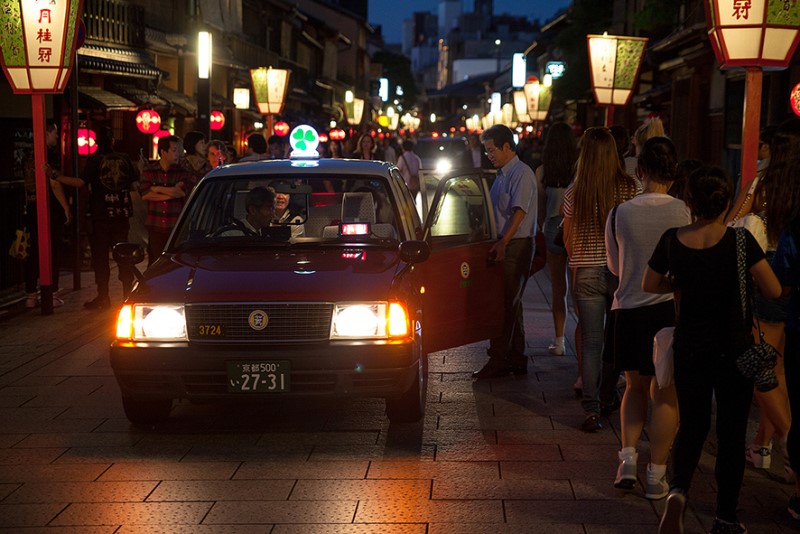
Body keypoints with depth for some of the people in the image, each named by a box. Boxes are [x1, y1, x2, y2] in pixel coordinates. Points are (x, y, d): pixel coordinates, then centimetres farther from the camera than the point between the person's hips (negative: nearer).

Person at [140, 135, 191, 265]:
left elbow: (182, 192, -11)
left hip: (176, 227, -1)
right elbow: (144, 194, -6)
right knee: (154, 263, 3)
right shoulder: (149, 171, 8)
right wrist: (171, 193, -9)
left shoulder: (183, 172, 5)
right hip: (155, 227, 1)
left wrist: (157, 189, -4)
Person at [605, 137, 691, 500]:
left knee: (635, 387, 20)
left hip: (628, 309, 2)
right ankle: (656, 475, 10)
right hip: (669, 307, -2)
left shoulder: (620, 213, -4)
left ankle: (627, 458, 7)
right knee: (665, 395, 8)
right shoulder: (681, 212, -11)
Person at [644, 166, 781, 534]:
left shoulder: (672, 241, -8)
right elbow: (773, 291, -11)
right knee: (731, 432, 11)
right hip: (735, 348, -2)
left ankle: (678, 490, -10)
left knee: (691, 426, 17)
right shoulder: (740, 241, -17)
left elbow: (650, 285, 7)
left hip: (690, 347, 2)